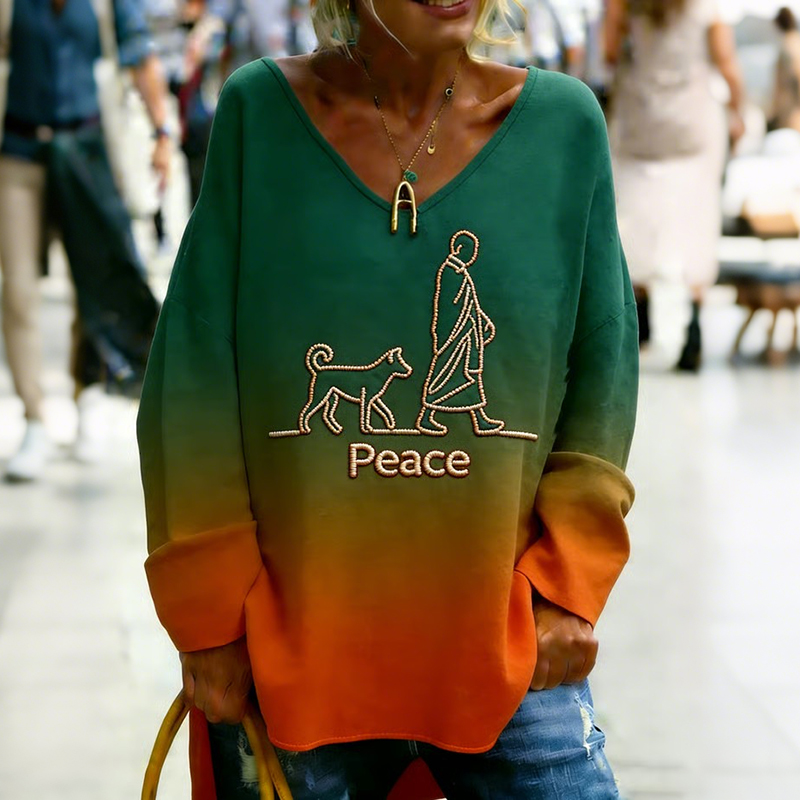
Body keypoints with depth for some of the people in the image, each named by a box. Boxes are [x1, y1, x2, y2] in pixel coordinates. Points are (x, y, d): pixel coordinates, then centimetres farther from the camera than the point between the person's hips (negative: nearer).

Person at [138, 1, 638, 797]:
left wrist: (567, 586, 2)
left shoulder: (564, 121, -1)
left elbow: (601, 370, 6)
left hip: (507, 646, 1)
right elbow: (195, 383, -2)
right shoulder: (259, 112, -4)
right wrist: (210, 616, -2)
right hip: (287, 649, -1)